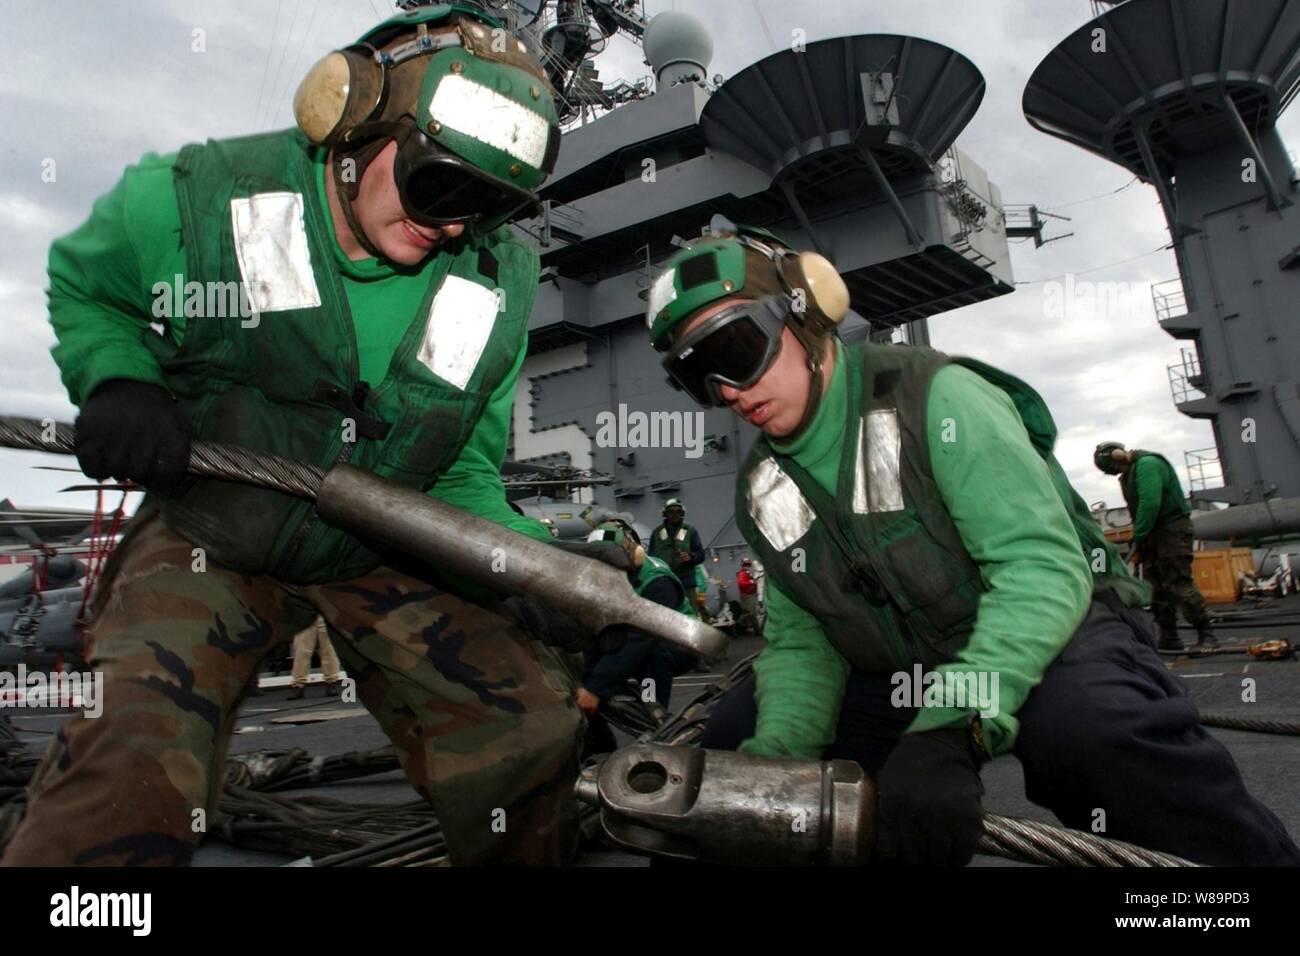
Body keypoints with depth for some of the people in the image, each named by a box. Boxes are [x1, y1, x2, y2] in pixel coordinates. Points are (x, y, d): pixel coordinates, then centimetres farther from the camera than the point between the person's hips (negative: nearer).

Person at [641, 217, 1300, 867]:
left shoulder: (935, 395, -19)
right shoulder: (763, 489, 0)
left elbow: (1044, 566, -27)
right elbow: (801, 640, -1)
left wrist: (949, 729, -39)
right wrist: (776, 750, -21)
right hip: (899, 678, 5)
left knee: (1092, 726, -38)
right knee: (731, 739, -5)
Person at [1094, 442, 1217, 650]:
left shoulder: (1147, 464, -15)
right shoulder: (1129, 472, 16)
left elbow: (1150, 504, -24)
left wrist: (1138, 539, -17)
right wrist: (1139, 540, 4)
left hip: (1172, 529, -10)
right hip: (1153, 532, 10)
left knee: (1178, 583, -14)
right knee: (1157, 586, 7)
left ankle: (1206, 634, -9)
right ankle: (1168, 637, 10)